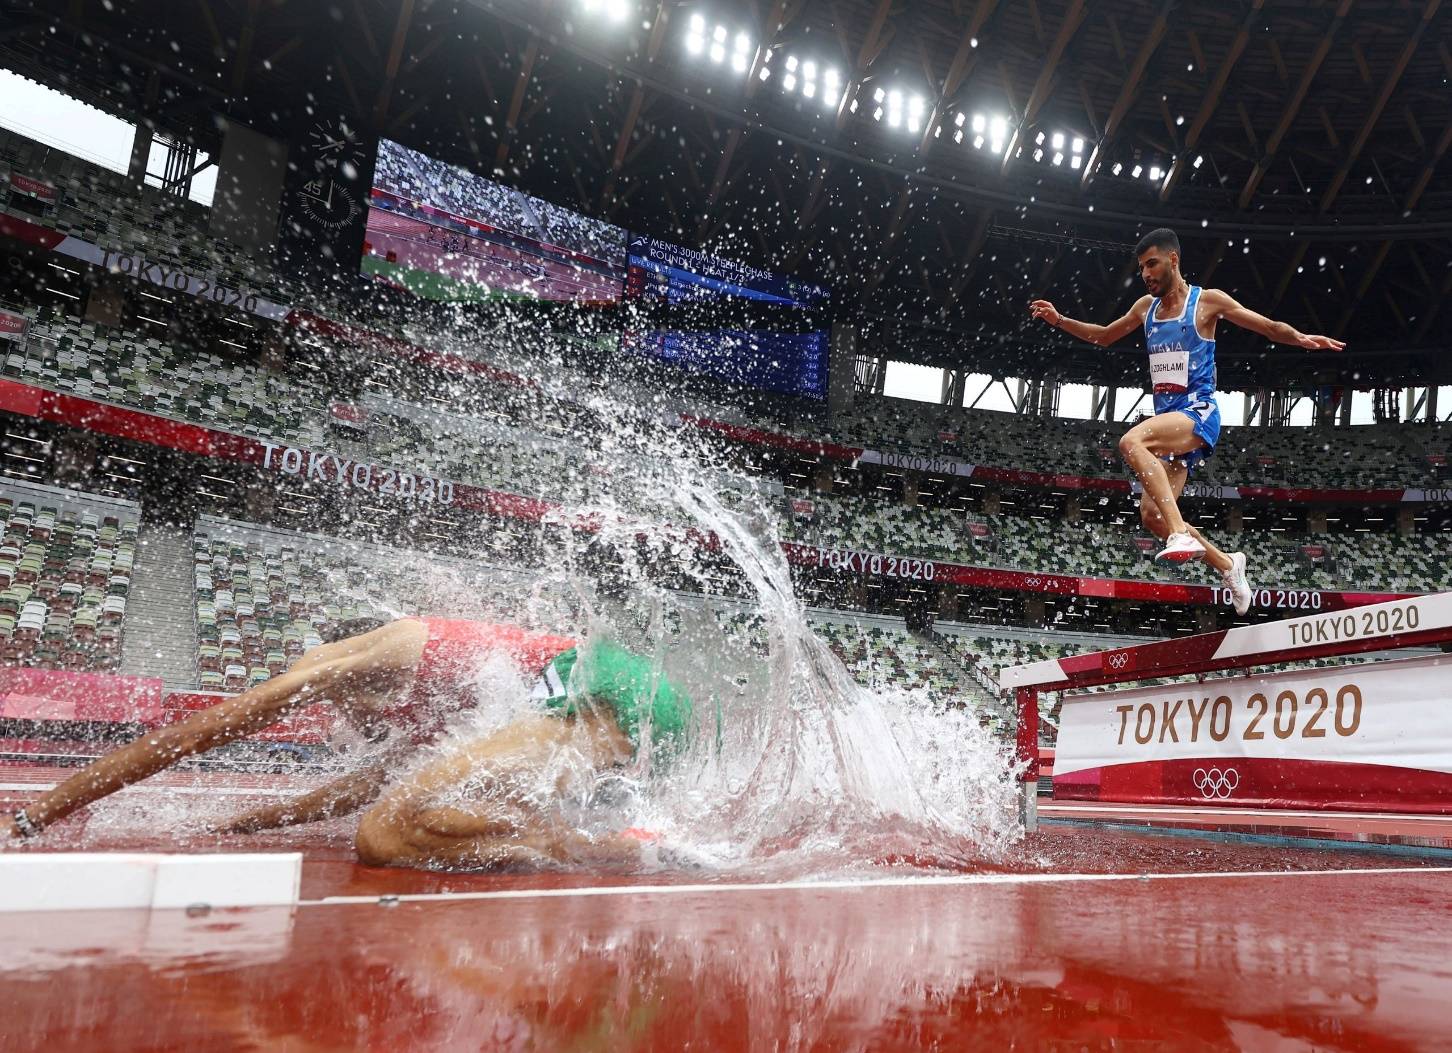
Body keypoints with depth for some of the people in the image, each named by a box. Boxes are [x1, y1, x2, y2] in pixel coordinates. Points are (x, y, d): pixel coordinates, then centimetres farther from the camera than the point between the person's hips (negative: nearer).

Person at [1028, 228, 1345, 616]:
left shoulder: (1208, 300, -1)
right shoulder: (1146, 307, 16)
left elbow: (1270, 327, 0)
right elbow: (1104, 336, 30)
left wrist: (1301, 338, -21)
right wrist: (1060, 320, 17)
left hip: (1198, 412, -7)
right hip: (1167, 416, 7)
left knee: (1132, 442, -37)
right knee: (1152, 516, -1)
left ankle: (1181, 533, -40)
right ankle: (1227, 563, 18)